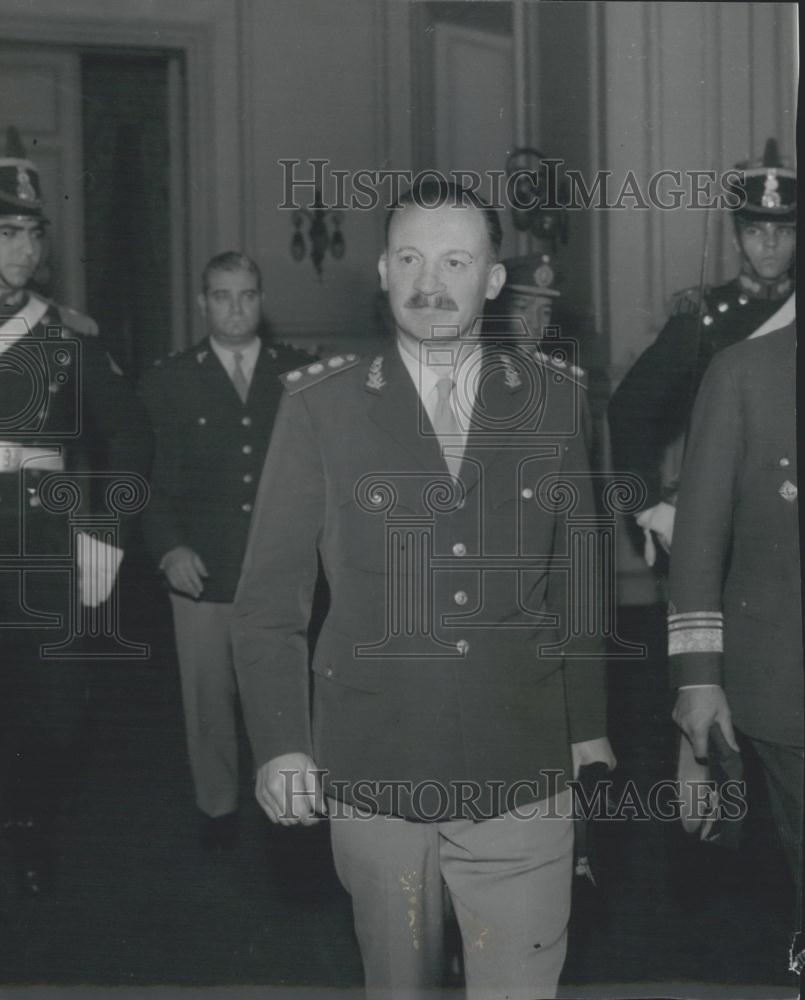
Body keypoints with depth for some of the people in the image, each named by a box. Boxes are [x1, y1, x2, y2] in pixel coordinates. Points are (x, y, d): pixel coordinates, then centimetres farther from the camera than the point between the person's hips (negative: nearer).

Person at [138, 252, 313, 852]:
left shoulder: (300, 374, 5)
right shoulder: (167, 383, 4)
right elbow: (148, 479, 4)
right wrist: (168, 547, -9)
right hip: (203, 572, 0)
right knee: (209, 698, 7)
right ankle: (218, 805, 24)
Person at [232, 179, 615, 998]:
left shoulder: (549, 398, 4)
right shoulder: (321, 403, -2)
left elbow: (574, 570, 11)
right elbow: (269, 592, -1)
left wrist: (589, 727, 12)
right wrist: (280, 743, -8)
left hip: (521, 772, 1)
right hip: (371, 770, 0)